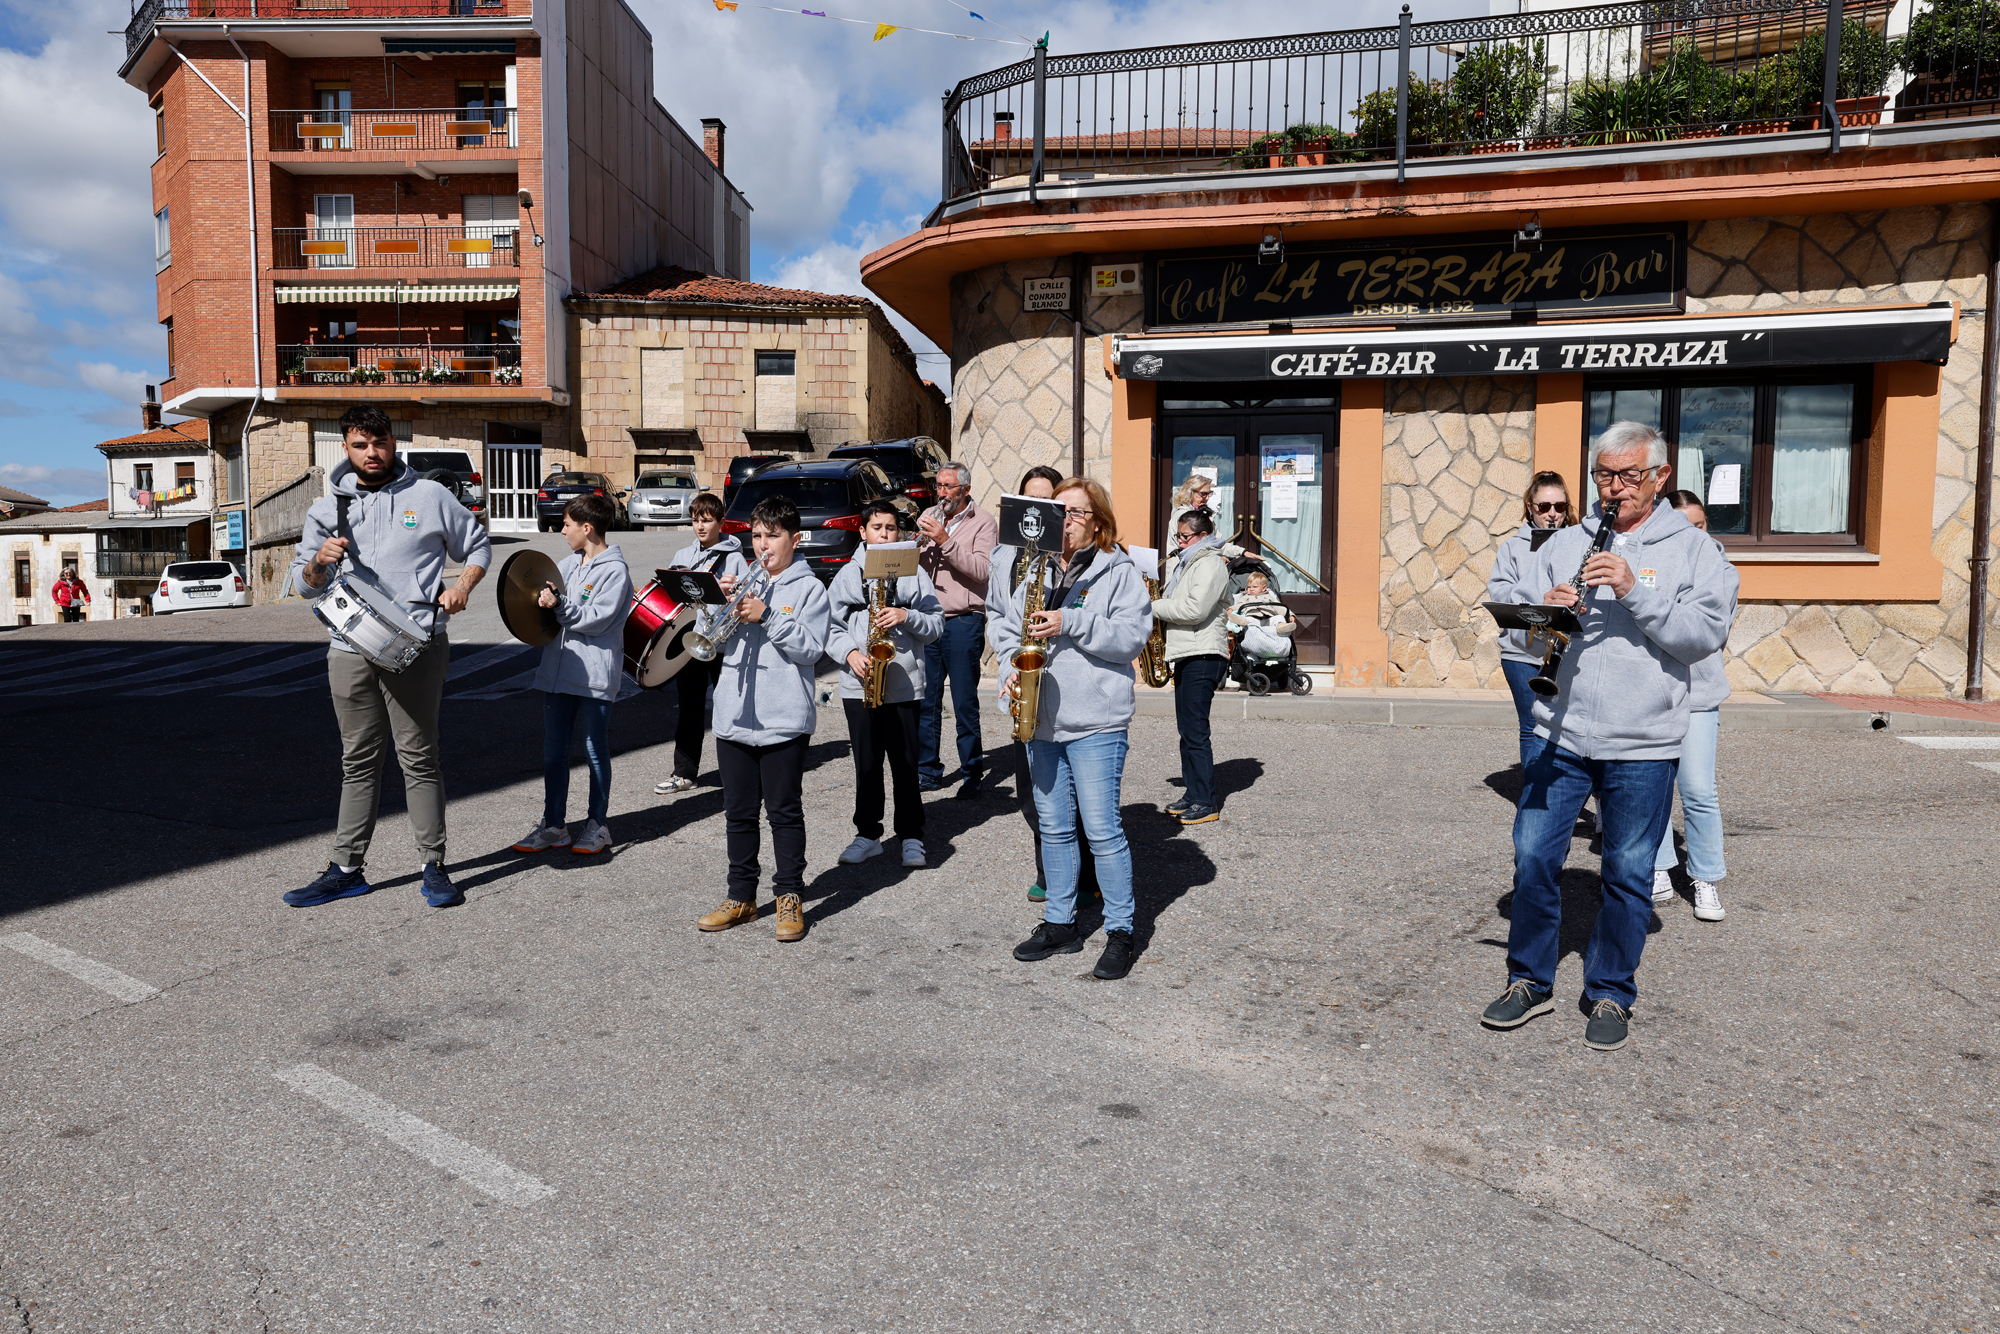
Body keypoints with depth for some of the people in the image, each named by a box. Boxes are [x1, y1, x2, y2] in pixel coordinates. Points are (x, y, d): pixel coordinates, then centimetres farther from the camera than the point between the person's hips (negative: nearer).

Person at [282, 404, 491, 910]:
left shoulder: (430, 497, 5)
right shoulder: (328, 506, 12)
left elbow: (478, 546, 14)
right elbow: (304, 582, 15)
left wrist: (462, 586, -5)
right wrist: (319, 561, -7)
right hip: (350, 649, 3)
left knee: (418, 756, 0)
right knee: (358, 761, 9)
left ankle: (434, 867, 7)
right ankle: (346, 869, 16)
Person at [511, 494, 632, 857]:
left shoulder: (614, 569, -8)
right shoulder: (567, 564, 14)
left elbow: (597, 619, -16)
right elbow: (548, 598, 18)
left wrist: (560, 606, -25)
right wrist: (542, 600, -2)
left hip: (595, 675, -7)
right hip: (557, 671, 7)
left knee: (595, 751, 4)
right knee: (553, 751, 9)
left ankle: (597, 826, 15)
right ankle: (553, 825, 19)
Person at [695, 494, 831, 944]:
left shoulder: (810, 588, 0)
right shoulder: (742, 583, 13)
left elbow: (810, 649, -11)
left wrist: (766, 617, -17)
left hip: (784, 720, -5)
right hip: (733, 717, 5)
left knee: (785, 812, 2)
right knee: (739, 812, 11)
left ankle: (790, 898, 12)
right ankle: (741, 897, 21)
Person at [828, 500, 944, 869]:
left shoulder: (913, 574, 5)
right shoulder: (847, 575, 8)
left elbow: (937, 624, 2)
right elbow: (831, 627, 7)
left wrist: (906, 616, -15)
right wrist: (849, 652, -10)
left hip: (904, 686, -1)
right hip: (858, 686, 1)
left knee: (906, 765, 3)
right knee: (866, 765, 8)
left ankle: (911, 837, 14)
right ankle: (867, 834, 20)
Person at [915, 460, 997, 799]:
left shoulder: (983, 522, -1)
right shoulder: (928, 516, 15)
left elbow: (982, 569, -15)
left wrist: (945, 541, -20)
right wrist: (917, 545, -5)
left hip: (963, 621, -5)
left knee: (964, 701, -1)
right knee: (926, 699, 7)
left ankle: (972, 772, 10)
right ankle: (928, 770, 17)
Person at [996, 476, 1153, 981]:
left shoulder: (1119, 571, -2)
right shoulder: (1038, 571, 16)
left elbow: (1132, 636, -13)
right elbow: (1007, 630, 17)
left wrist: (1070, 623, -20)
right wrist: (1012, 666, -3)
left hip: (1095, 723, -6)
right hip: (1040, 720, 6)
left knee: (1101, 828, -5)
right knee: (1054, 827, 13)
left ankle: (1120, 931, 7)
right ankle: (1059, 923, 24)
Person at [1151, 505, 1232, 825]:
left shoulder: (1211, 564, -10)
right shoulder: (1188, 562, 21)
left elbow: (1195, 609, -21)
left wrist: (1153, 607, -11)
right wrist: (1158, 599, 7)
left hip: (1203, 657, -10)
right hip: (1186, 655, 10)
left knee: (1195, 730, -10)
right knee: (1187, 729, 11)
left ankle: (1207, 803, -5)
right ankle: (1192, 795, 18)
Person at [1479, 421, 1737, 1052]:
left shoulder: (1694, 549, 4)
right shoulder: (1563, 544, 12)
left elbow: (1705, 634, -8)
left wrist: (1634, 591, -19)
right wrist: (1546, 611, -14)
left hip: (1642, 744, -2)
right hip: (1561, 733, 2)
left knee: (1629, 873, 6)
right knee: (1533, 855, 3)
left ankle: (1610, 994, 23)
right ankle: (1530, 982, 20)